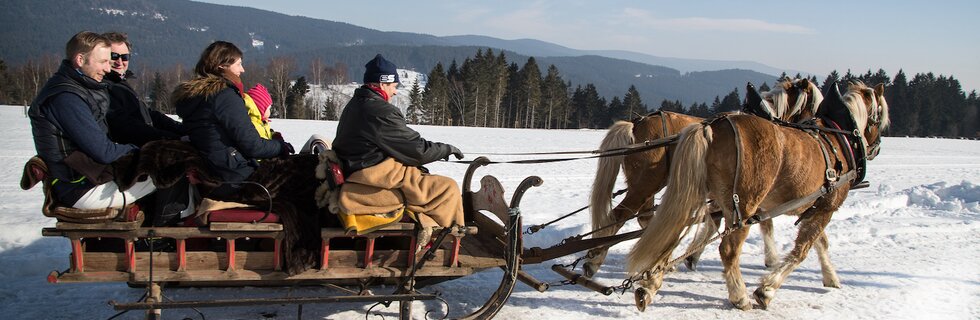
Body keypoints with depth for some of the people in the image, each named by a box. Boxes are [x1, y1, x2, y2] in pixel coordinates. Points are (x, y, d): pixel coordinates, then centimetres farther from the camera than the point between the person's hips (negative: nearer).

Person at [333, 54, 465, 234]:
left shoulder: (354, 106, 13)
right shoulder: (382, 112, -18)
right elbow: (418, 149, -13)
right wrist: (447, 149, 3)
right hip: (383, 177, -11)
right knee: (448, 188, -6)